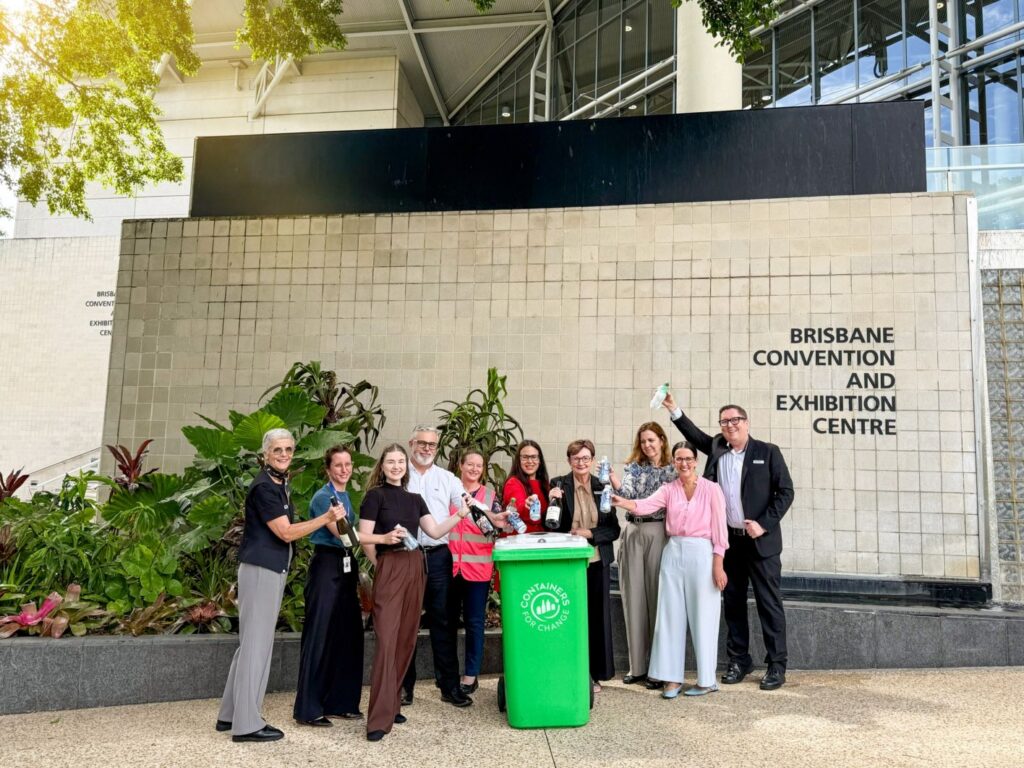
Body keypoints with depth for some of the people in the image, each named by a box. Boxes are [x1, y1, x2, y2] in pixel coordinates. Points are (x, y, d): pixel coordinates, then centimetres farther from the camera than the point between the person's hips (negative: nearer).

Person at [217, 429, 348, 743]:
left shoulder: (281, 485, 14)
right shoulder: (263, 487, -16)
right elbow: (286, 533, -18)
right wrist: (327, 518, -20)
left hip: (271, 570, 10)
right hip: (261, 571, -10)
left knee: (252, 643, 14)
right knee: (256, 644, -5)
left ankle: (231, 714, 23)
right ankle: (247, 723, 3)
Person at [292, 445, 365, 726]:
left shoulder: (345, 496, 14)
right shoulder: (323, 497, -10)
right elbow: (341, 533, -21)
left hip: (346, 566, 8)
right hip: (327, 566, -8)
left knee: (347, 634, 10)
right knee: (320, 636, -4)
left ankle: (340, 702, 20)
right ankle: (309, 708, 4)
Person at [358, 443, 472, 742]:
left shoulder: (415, 499, 14)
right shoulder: (375, 496, -2)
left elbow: (435, 532, 11)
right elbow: (364, 538, -7)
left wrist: (460, 515, 1)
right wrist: (380, 565, -2)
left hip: (414, 568, 6)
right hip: (389, 569, -6)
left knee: (406, 639, 8)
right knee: (387, 641, -10)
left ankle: (391, 703, 21)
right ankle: (379, 718, -8)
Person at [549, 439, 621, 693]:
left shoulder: (603, 487, 3)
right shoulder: (558, 485, -2)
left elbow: (614, 530, 4)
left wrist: (590, 533, -12)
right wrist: (552, 500, -20)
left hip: (597, 561, 2)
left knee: (596, 617, 8)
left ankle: (595, 674, 22)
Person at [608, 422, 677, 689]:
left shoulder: (672, 470, 5)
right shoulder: (632, 467, 9)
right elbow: (627, 493, -9)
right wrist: (613, 479, -27)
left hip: (659, 534, -2)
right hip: (632, 534, 2)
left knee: (657, 597, 0)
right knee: (633, 597, 5)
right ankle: (637, 665, 15)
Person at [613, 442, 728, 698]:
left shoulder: (711, 489, -3)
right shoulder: (668, 489, 6)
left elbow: (719, 529, -4)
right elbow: (645, 506, -11)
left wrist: (718, 565, -8)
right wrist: (623, 502, -31)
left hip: (701, 554, -4)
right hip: (673, 553, 4)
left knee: (703, 618, 3)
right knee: (671, 617, 5)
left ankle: (706, 679, 17)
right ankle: (672, 678, 14)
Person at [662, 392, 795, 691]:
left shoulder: (768, 452, -4)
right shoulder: (716, 448, 7)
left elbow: (785, 492, -5)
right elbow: (696, 435, 22)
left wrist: (764, 524, -13)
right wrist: (674, 410, 10)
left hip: (761, 540, -4)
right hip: (728, 541, 4)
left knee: (769, 603, 2)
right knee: (733, 602, 11)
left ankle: (776, 665, 11)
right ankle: (738, 660, 22)